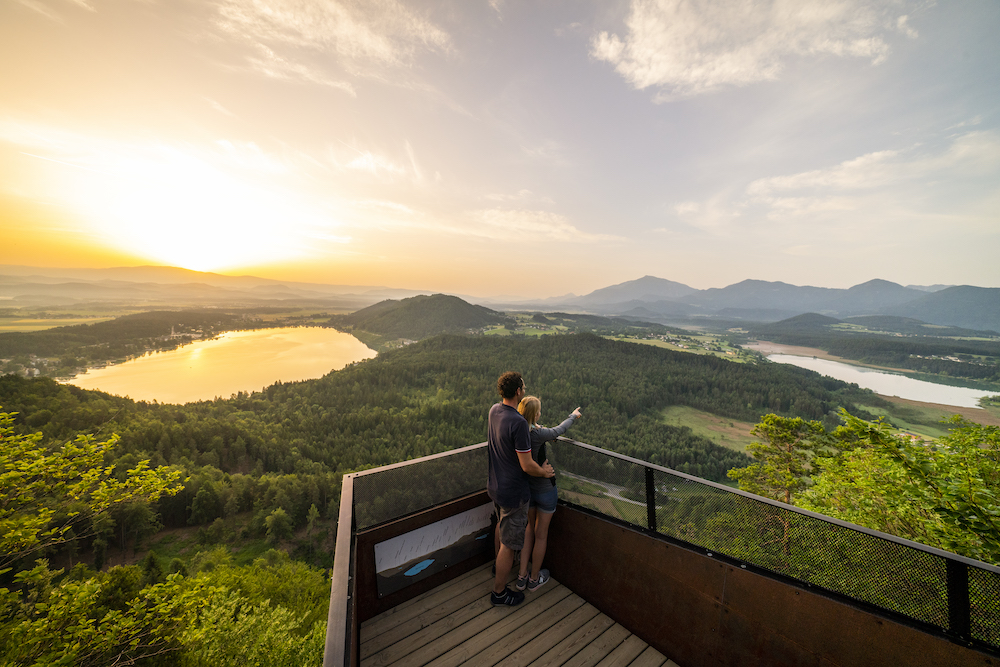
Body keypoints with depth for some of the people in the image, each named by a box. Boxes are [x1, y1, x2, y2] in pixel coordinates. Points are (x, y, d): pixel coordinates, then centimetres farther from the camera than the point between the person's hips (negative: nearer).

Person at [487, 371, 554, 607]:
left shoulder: (494, 411, -5)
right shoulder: (518, 423, -32)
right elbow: (527, 466, -26)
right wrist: (544, 472, -8)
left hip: (495, 487, 9)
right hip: (513, 492, -8)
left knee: (502, 528, 32)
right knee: (509, 542, 12)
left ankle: (499, 564, 55)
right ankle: (499, 592, 29)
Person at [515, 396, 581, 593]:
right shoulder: (537, 434, -30)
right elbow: (560, 430, -11)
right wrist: (573, 415, 7)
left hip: (526, 487, 6)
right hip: (545, 489, -6)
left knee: (531, 527, 27)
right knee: (541, 534, 16)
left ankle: (521, 577, 33)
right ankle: (534, 579, 36)